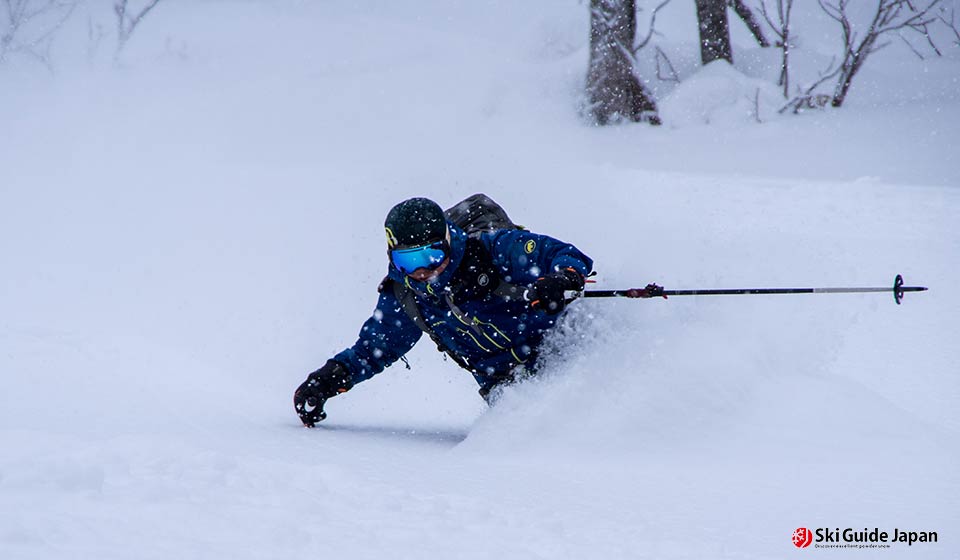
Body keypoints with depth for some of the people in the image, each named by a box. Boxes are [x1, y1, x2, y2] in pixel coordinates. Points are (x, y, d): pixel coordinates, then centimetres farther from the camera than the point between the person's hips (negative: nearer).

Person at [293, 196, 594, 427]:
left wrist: (562, 280, -40)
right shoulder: (404, 298, -3)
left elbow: (569, 256, -16)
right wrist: (330, 377, -3)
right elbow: (373, 348, 13)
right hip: (504, 378, 3)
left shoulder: (494, 250, -16)